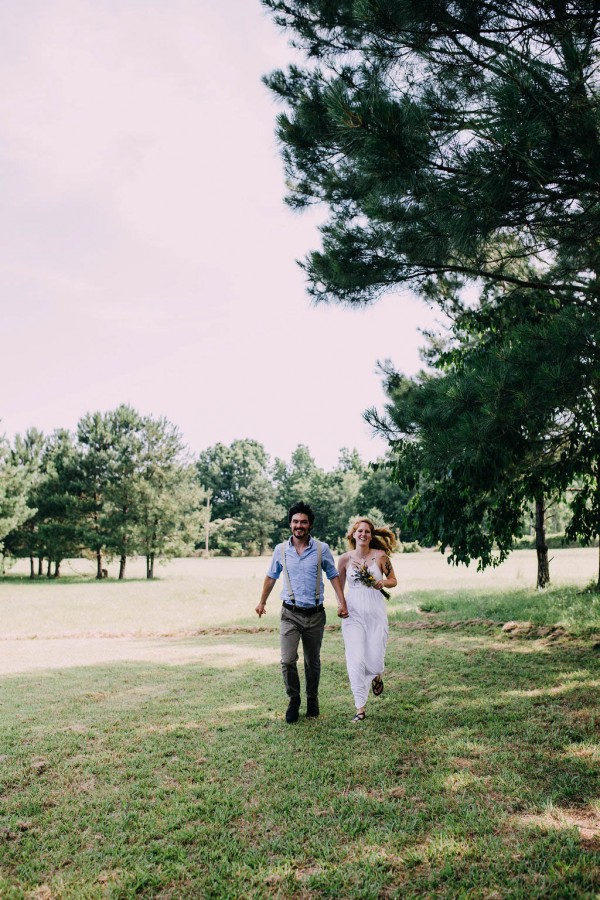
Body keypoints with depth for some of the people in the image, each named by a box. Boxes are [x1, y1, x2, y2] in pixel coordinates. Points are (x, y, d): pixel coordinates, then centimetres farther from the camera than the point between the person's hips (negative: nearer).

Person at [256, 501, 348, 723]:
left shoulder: (322, 549, -2)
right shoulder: (280, 550, 0)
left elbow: (333, 576, 6)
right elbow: (271, 577, 15)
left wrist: (342, 602, -2)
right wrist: (262, 602, 18)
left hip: (315, 615, 0)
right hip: (290, 614, 0)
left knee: (313, 662, 12)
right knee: (287, 661, -11)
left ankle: (312, 700, 34)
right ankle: (293, 700, 11)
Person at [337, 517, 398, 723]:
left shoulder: (380, 556, -1)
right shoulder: (345, 559, 1)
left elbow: (393, 580, 8)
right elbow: (339, 586, 12)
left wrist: (383, 582, -12)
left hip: (376, 613, 0)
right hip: (353, 613, 0)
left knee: (375, 658, 1)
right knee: (356, 660, -6)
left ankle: (377, 676, 41)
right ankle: (360, 708, 6)